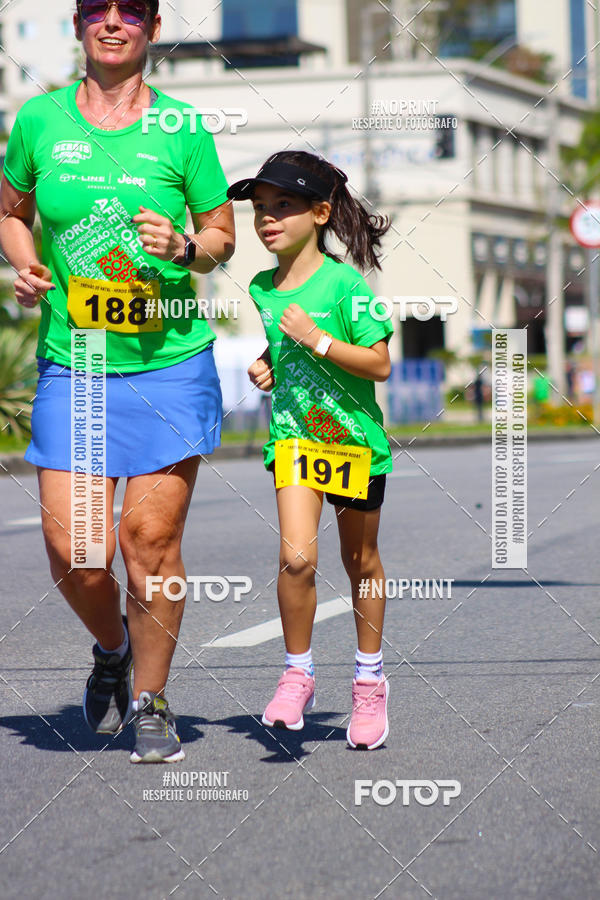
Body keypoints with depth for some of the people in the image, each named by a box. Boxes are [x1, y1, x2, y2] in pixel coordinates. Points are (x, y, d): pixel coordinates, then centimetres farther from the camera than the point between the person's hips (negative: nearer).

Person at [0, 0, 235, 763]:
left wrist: (185, 248, -13)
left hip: (170, 364, -1)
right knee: (72, 548, -5)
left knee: (151, 537, -4)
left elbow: (222, 235, 8)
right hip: (71, 365, 1)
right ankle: (112, 647, 27)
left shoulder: (182, 129, 0)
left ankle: (150, 700, 15)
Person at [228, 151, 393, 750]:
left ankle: (369, 678, 30)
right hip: (292, 435, 3)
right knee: (296, 555, -16)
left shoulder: (345, 283, -13)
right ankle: (297, 674, 1)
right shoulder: (261, 289, 3)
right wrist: (262, 370, 2)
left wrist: (317, 340, -22)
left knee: (359, 561, 11)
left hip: (354, 437, -2)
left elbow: (379, 365, -14)